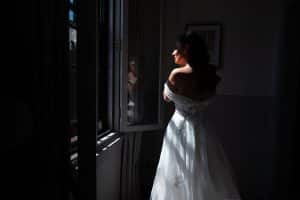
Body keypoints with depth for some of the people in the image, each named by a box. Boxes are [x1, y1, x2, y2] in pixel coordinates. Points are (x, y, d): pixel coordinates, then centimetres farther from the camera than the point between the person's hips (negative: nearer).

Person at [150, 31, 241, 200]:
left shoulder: (177, 74, -17)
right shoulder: (211, 75, -4)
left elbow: (166, 97, 2)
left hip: (181, 129, -4)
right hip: (202, 129, 5)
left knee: (180, 177, 11)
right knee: (207, 179, 18)